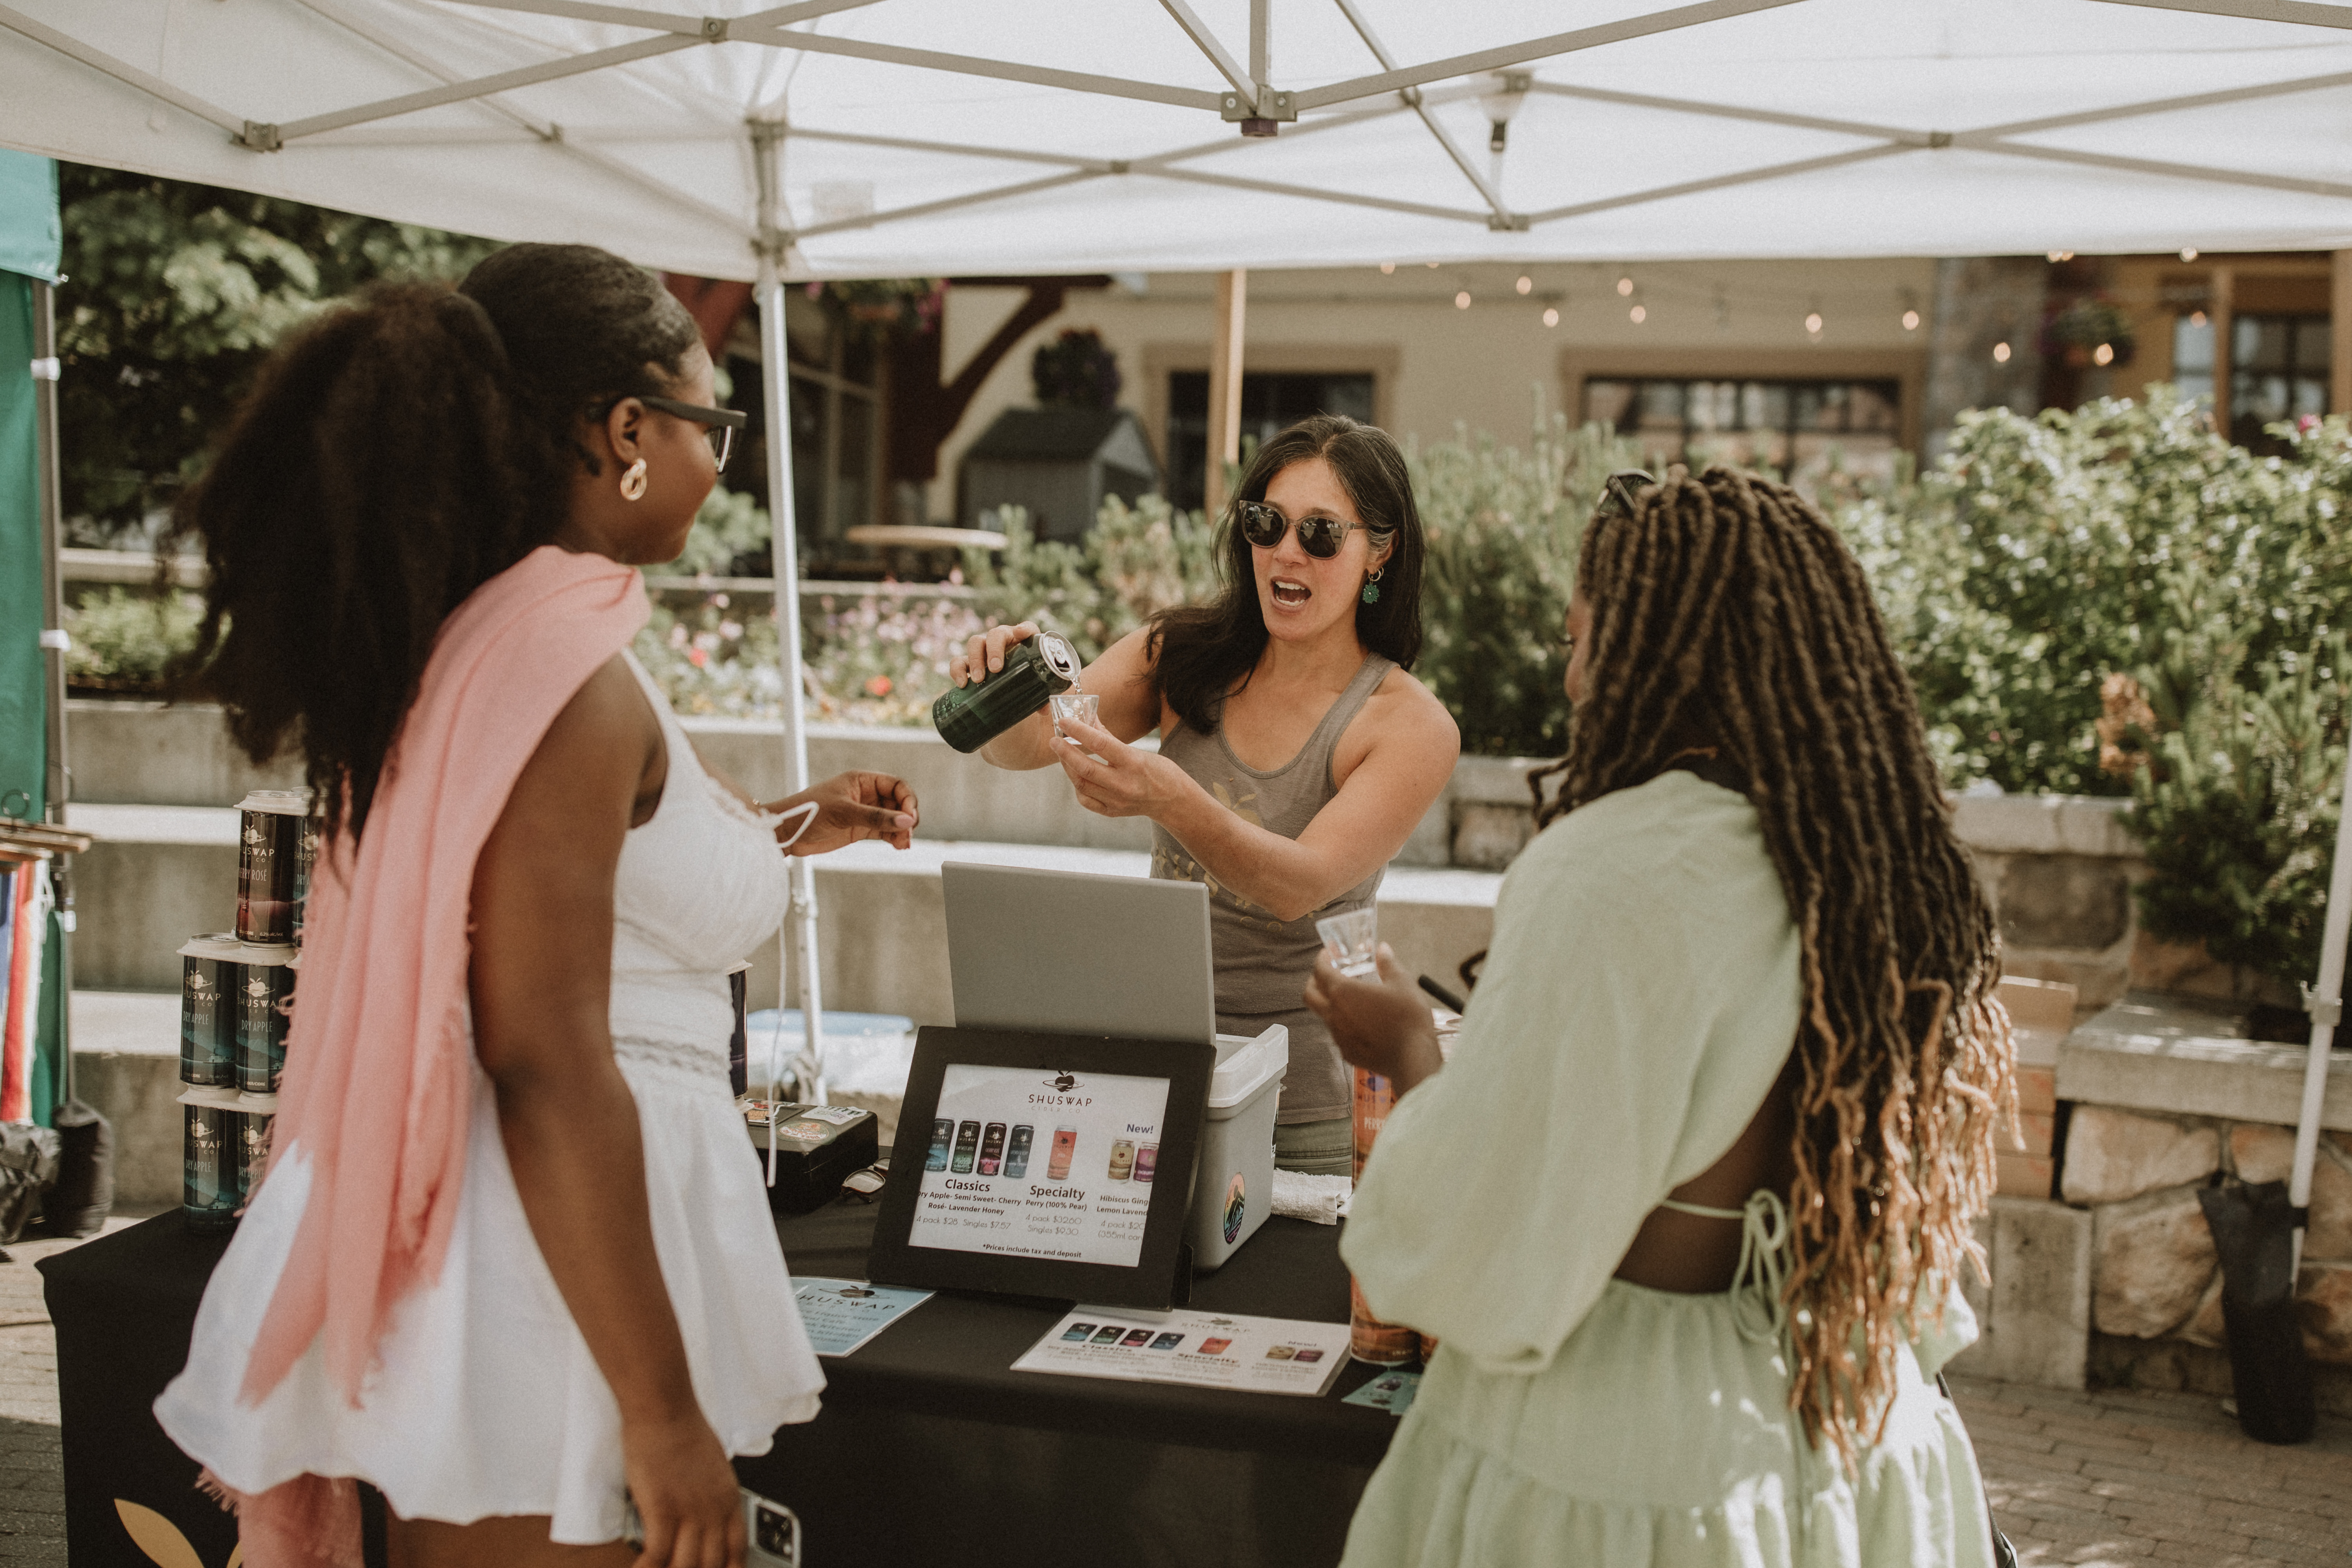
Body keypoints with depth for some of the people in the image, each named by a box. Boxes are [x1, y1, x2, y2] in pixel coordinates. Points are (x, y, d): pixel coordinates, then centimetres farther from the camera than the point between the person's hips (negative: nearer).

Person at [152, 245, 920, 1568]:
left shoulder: (460, 643, 8)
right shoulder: (573, 676, -20)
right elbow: (548, 1068, -24)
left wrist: (782, 831, 29)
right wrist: (665, 1415, -22)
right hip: (564, 1285, -9)